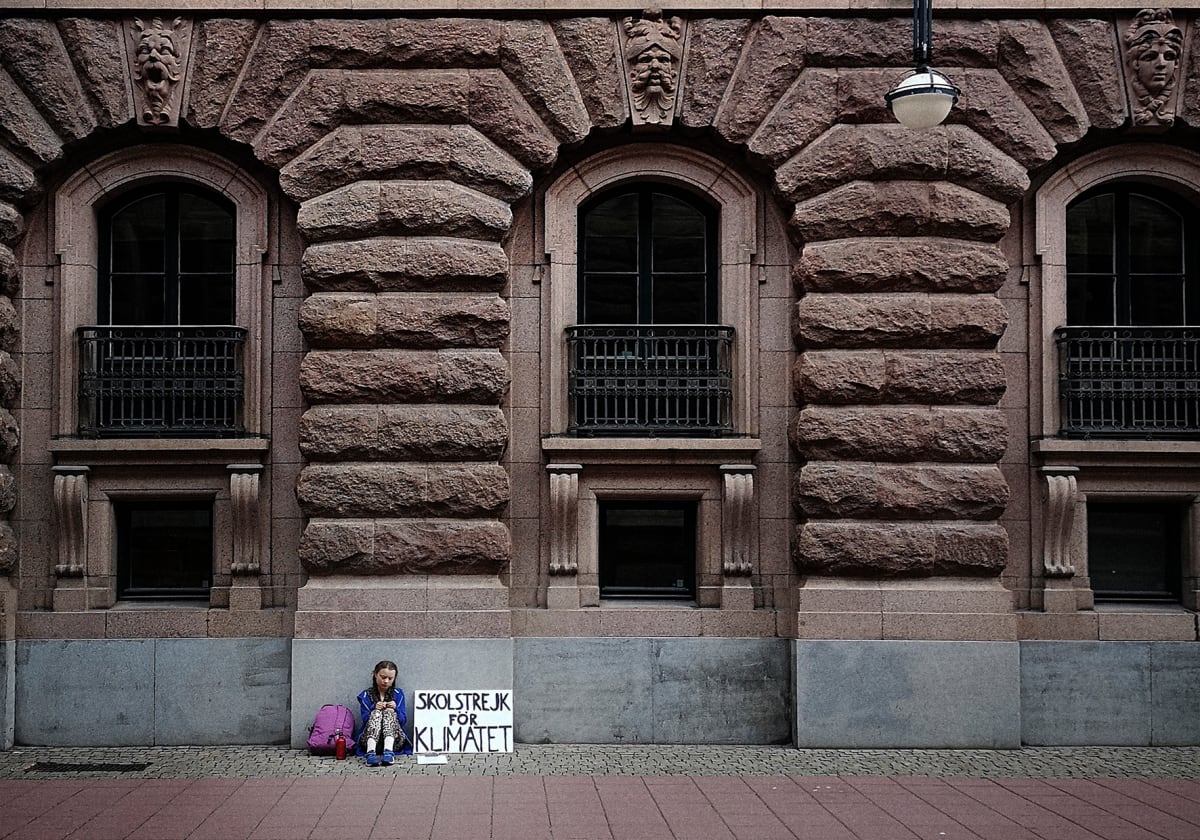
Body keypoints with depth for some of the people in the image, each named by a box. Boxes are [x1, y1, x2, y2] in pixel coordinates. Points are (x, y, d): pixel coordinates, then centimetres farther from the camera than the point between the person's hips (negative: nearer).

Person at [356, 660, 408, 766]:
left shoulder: (398, 694, 12)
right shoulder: (366, 695, 9)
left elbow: (403, 721, 7)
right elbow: (365, 719, 0)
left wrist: (395, 709, -12)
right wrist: (374, 709, -17)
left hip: (394, 739, 1)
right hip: (369, 739, -1)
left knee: (389, 711, -22)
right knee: (376, 713, -25)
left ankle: (388, 750, -48)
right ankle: (371, 752, -51)